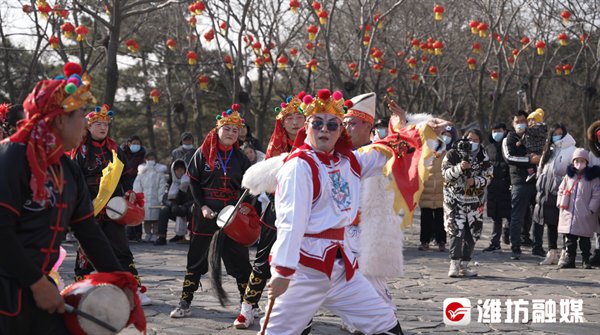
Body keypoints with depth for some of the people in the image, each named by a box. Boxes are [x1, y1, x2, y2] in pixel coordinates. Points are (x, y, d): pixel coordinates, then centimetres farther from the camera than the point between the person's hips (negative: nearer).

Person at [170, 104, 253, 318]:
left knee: (239, 258, 3)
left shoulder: (240, 157, 4)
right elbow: (193, 181, 0)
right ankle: (185, 303, 13)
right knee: (196, 258, 5)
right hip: (206, 213, -1)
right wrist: (202, 206, -10)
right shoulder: (203, 153, -1)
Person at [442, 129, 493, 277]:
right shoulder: (453, 154, -3)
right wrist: (459, 168, -29)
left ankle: (464, 265, 13)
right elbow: (446, 173, -12)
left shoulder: (483, 157, 4)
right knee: (457, 230, -15)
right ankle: (454, 264, -14)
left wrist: (475, 181, -19)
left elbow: (487, 178, 0)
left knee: (473, 232, 4)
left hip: (475, 200, 4)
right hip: (455, 198, -4)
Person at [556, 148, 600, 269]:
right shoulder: (568, 176, 9)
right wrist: (561, 203, 5)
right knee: (570, 238, 8)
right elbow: (561, 190, 16)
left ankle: (586, 260, 12)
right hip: (568, 214, 4)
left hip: (585, 215, -3)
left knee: (585, 239, 4)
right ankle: (570, 259, 15)